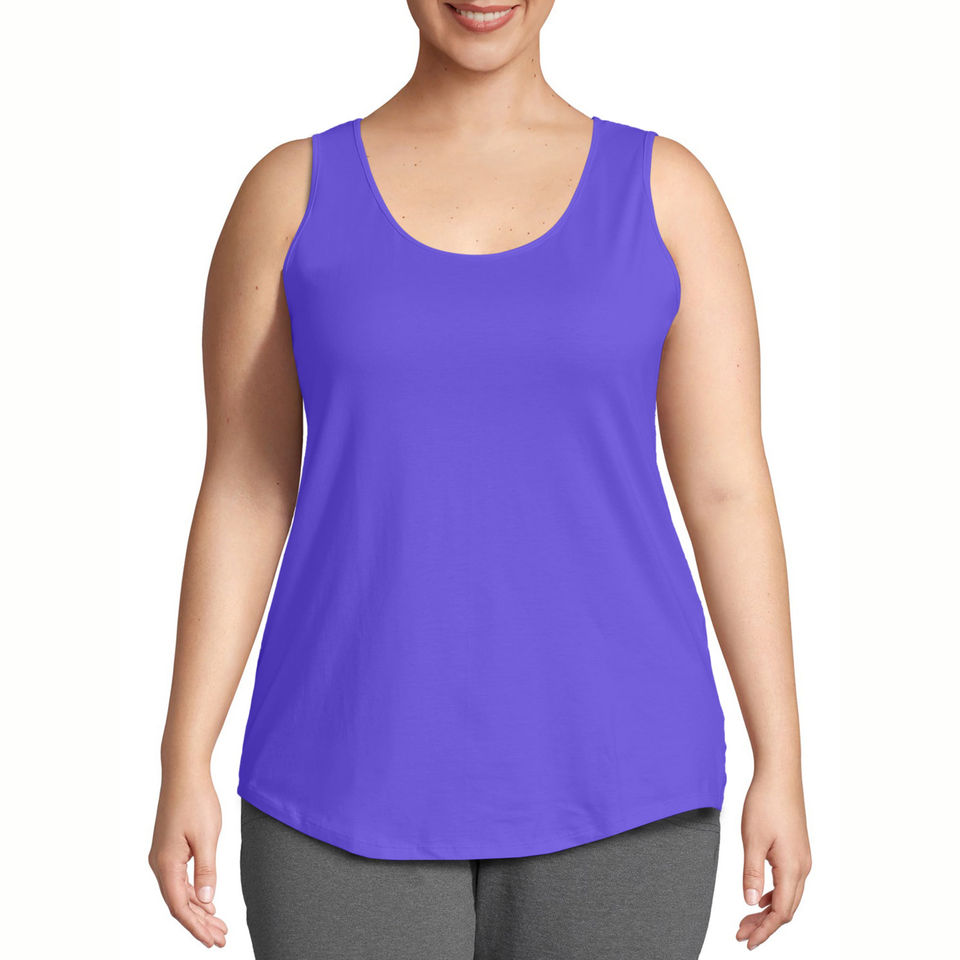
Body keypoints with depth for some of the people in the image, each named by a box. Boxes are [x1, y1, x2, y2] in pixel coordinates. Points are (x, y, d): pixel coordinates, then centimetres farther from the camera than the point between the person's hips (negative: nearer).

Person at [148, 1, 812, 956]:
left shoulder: (666, 189, 3)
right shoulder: (292, 190, 3)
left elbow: (730, 487, 1)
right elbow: (241, 493, 3)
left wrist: (781, 765, -2)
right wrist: (183, 767, -2)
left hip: (602, 773, 0)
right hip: (363, 773, 0)